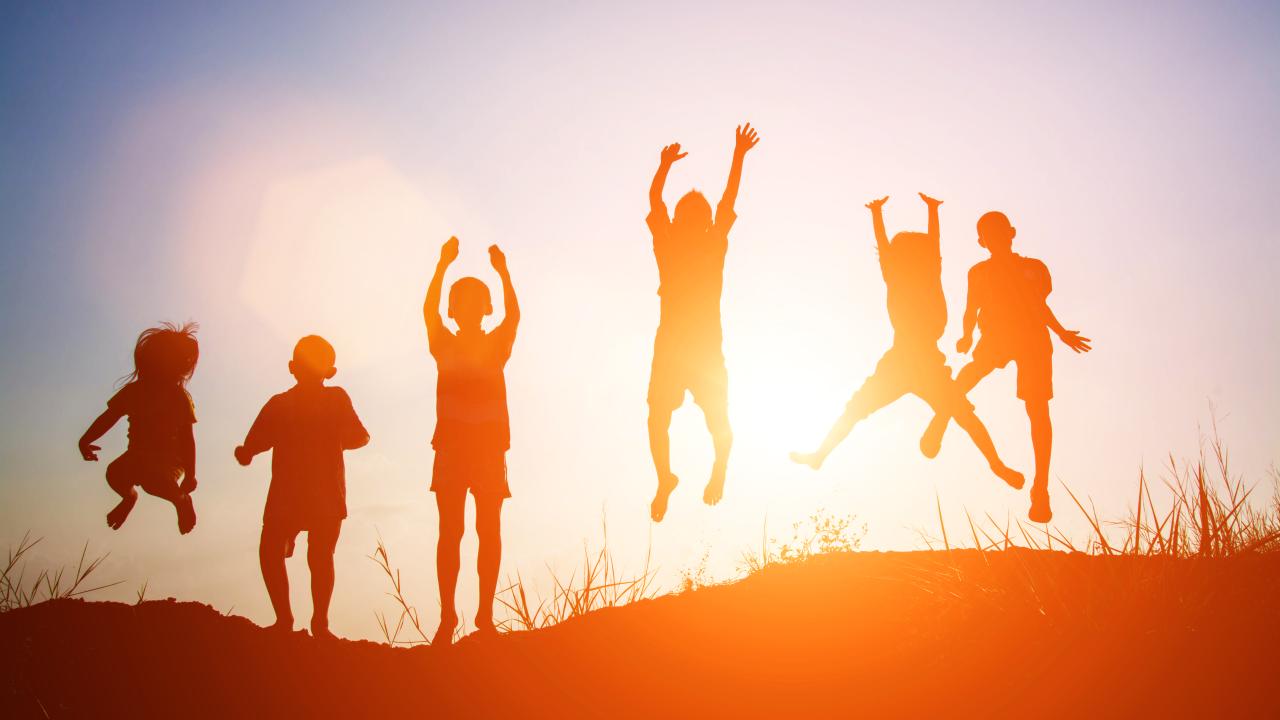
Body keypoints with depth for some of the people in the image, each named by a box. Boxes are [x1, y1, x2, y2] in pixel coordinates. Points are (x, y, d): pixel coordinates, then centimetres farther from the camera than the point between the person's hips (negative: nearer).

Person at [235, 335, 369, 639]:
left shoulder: (278, 404, -7)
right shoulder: (337, 399, -6)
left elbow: (247, 451, -6)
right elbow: (359, 438, 0)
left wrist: (242, 452, 16)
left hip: (286, 499, -1)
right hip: (328, 497, 1)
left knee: (270, 552, 16)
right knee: (321, 558, 12)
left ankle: (284, 618, 7)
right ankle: (320, 623, 7)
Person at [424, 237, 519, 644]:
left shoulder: (496, 347, 6)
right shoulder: (444, 346, 4)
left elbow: (513, 315, -11)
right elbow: (428, 310, -12)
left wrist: (503, 272, -23)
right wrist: (443, 266, -22)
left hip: (490, 447, 1)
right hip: (451, 447, -1)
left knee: (489, 531, 0)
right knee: (450, 531, -1)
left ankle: (485, 614, 6)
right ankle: (447, 615, 2)